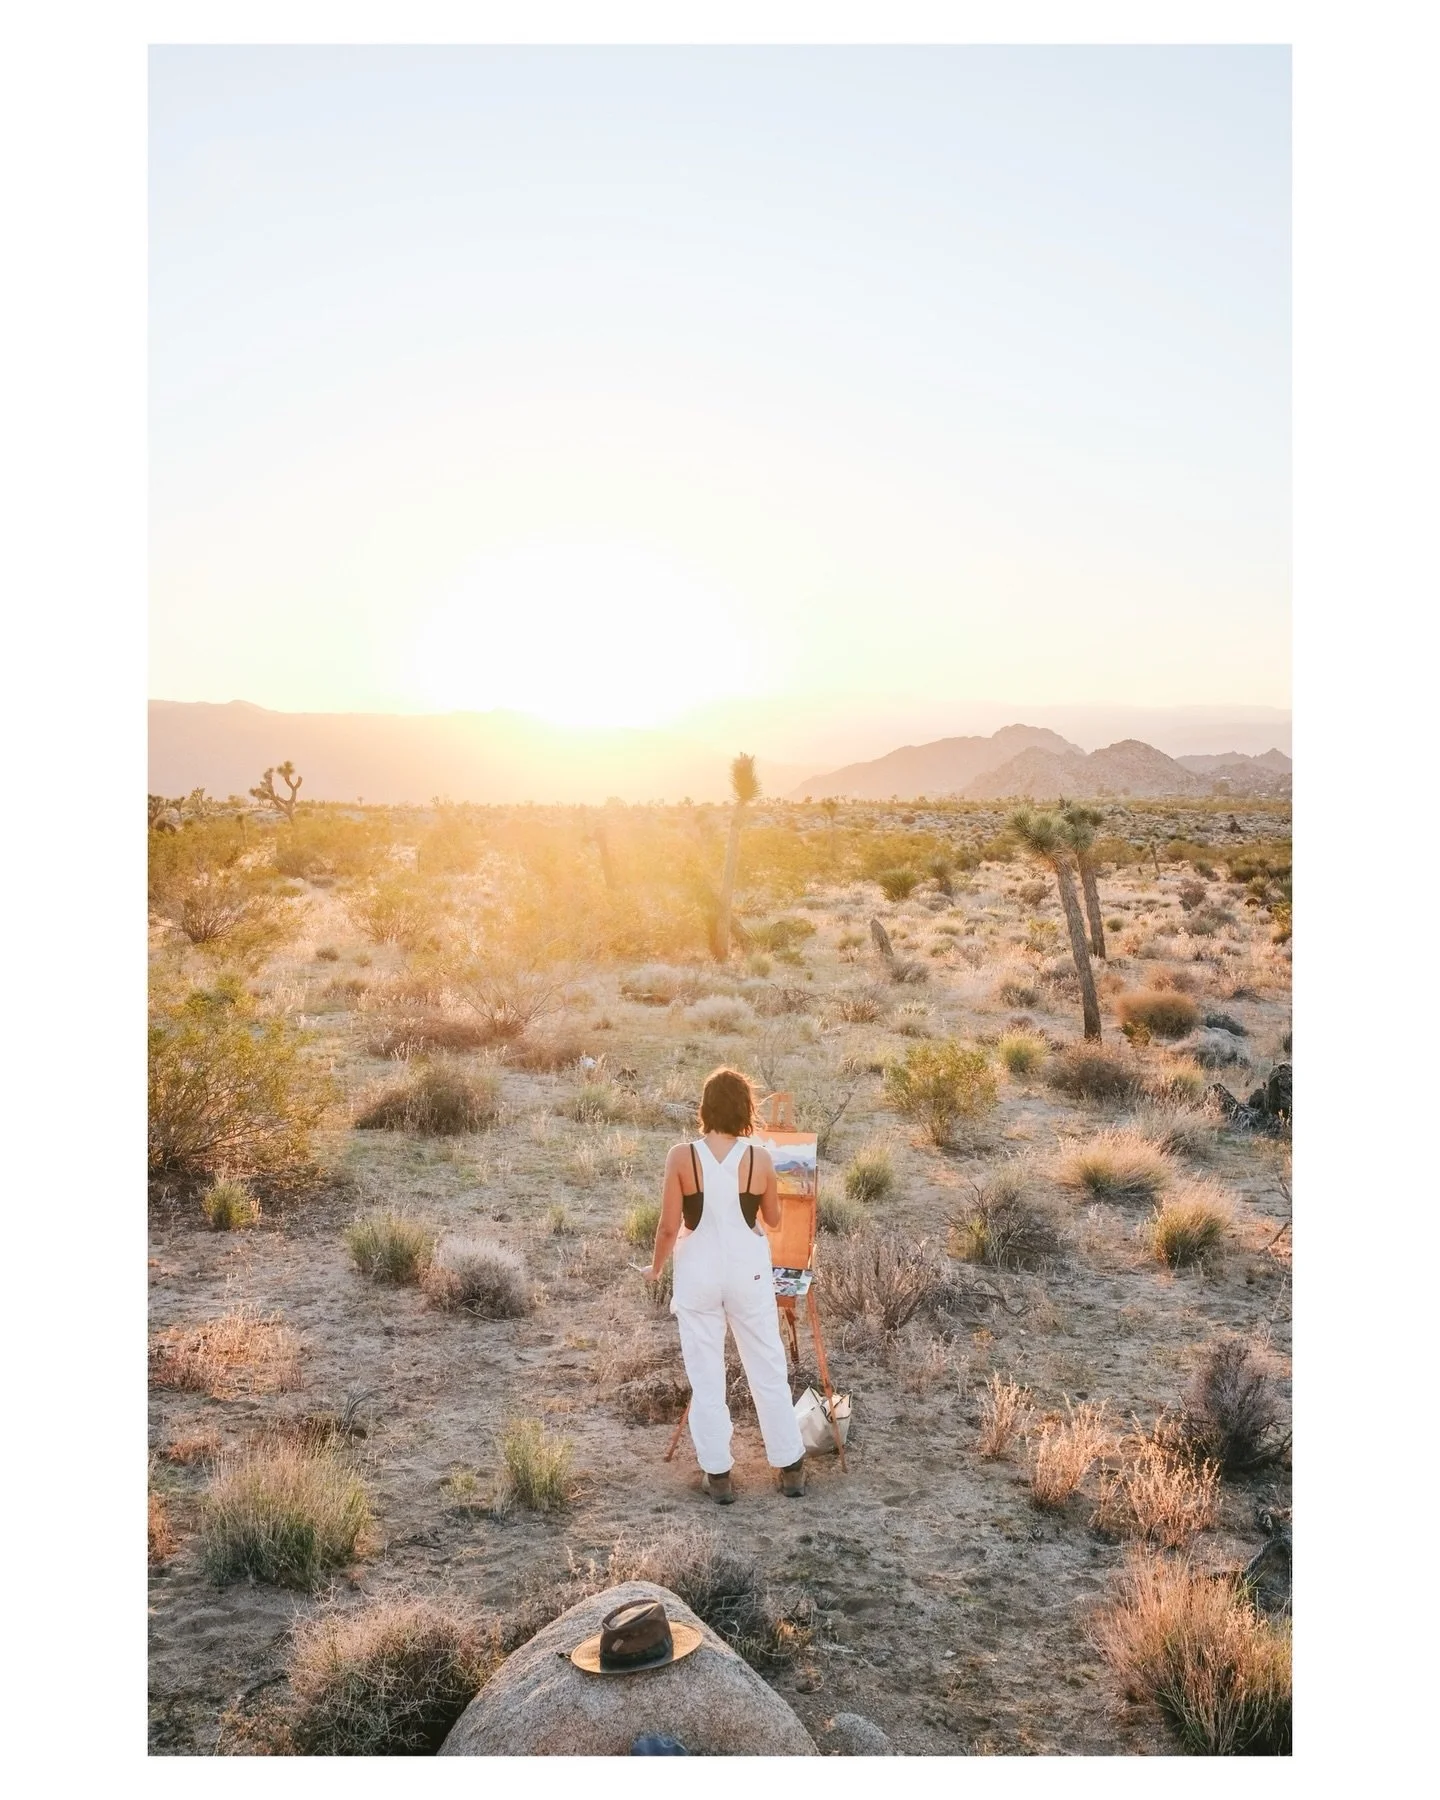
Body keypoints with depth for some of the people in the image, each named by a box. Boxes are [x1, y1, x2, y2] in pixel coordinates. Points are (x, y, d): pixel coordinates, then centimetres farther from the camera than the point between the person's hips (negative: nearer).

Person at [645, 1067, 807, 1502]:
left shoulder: (682, 1157, -13)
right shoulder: (760, 1159, -10)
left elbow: (668, 1226, -9)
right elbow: (773, 1219, 4)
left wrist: (656, 1267, 8)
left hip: (699, 1274, -1)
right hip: (748, 1272, 1)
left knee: (706, 1376, 11)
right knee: (768, 1371, 14)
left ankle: (717, 1473, 19)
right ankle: (790, 1466, 25)